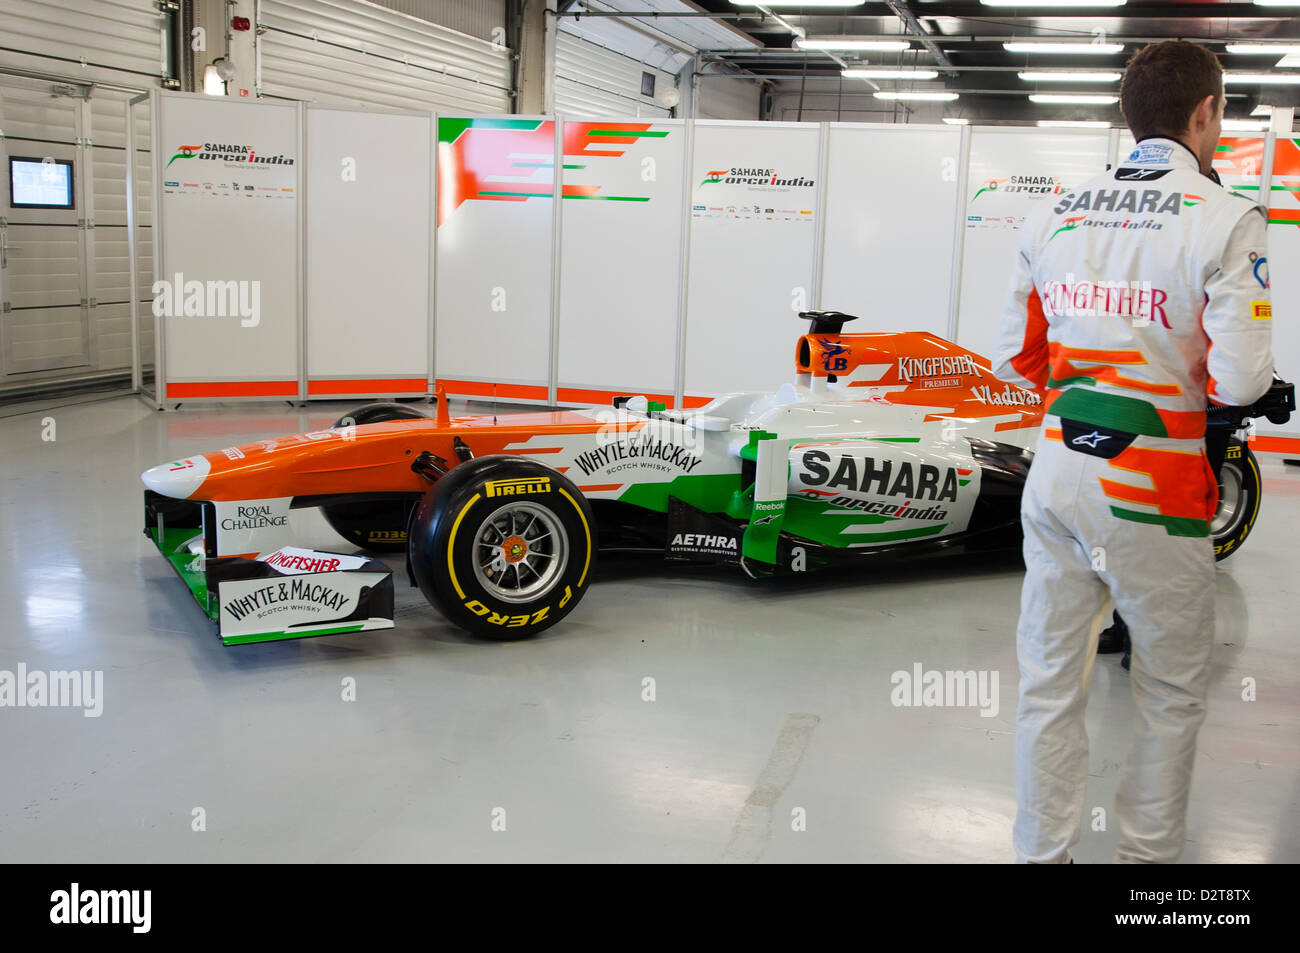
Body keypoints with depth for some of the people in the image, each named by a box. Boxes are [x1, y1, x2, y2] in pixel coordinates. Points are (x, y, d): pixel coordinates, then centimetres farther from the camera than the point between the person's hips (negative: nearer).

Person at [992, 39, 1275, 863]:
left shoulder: (1054, 215, 5)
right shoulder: (1227, 220, -10)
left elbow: (1015, 360, 8)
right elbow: (1239, 380, -16)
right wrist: (1188, 375, 6)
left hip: (1056, 475, 5)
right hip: (1154, 489, -5)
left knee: (1050, 685, 14)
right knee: (1174, 695, 14)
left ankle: (1041, 850, 25)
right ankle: (1148, 851, 27)